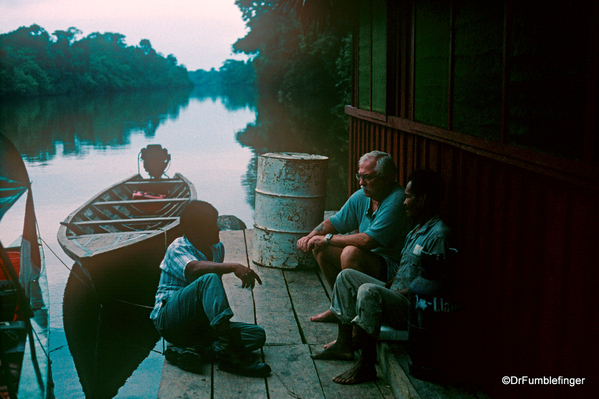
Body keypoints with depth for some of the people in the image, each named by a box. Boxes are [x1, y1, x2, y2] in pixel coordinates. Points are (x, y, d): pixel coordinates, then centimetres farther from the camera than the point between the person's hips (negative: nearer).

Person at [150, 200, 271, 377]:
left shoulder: (217, 248, 12)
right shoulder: (177, 249, -10)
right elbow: (194, 269, -35)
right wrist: (234, 267, -48)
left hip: (200, 324, 8)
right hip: (169, 318, -7)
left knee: (258, 335, -11)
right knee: (210, 279, -33)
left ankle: (189, 349, -24)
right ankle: (228, 352, -45)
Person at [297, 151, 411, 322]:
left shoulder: (395, 202, -24)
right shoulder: (361, 197, 3)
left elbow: (368, 241, -31)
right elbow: (334, 222, 14)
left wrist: (328, 239, -20)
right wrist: (311, 236, -6)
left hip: (393, 268, -9)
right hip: (368, 260, 9)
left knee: (351, 252, -33)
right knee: (320, 248, 3)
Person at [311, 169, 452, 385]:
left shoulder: (438, 234, -17)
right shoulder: (416, 231, 15)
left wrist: (398, 293, -18)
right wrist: (387, 286, 4)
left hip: (413, 309, -10)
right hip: (396, 296, 11)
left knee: (369, 291, -34)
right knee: (346, 276, 10)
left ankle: (367, 366, -24)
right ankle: (343, 345, 9)